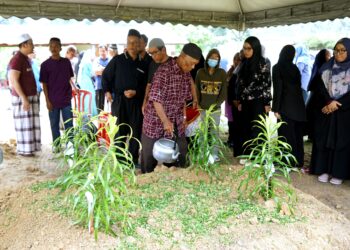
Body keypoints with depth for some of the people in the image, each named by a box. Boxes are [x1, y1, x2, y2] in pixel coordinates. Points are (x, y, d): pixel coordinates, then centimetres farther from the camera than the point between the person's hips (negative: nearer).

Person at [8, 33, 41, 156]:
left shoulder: (26, 59, 12)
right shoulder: (17, 59, -17)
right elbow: (14, 81, -22)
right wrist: (24, 99, -24)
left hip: (30, 96, 9)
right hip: (22, 98, -9)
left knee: (30, 123, 13)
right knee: (24, 124, -2)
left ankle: (28, 146, 22)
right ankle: (23, 149, 8)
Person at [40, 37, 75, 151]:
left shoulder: (66, 62, 4)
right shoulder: (45, 64, -3)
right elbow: (44, 84, -3)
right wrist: (47, 100, -7)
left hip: (66, 99, 2)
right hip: (53, 100, -2)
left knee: (69, 123, 4)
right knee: (54, 123, 8)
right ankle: (56, 144, 19)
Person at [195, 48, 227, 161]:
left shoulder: (222, 73, 1)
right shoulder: (200, 72, 4)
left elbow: (224, 90, 0)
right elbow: (196, 89, 6)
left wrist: (217, 103, -9)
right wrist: (198, 103, -2)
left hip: (215, 108, -1)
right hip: (202, 107, 1)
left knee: (215, 131, 4)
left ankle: (214, 153, 12)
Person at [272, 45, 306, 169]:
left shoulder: (277, 67, -6)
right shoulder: (295, 67, 9)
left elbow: (278, 89, -13)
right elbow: (298, 87, 8)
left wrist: (276, 108, -12)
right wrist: (298, 103, 12)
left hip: (286, 106, -5)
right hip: (298, 104, 6)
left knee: (287, 135, -1)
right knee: (297, 134, 12)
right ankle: (298, 161, 18)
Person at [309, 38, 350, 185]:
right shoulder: (326, 67, 8)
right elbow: (318, 86, -2)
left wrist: (337, 104, -15)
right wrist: (328, 102, -16)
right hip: (325, 111, 2)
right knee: (324, 140, 3)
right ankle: (324, 170, 12)